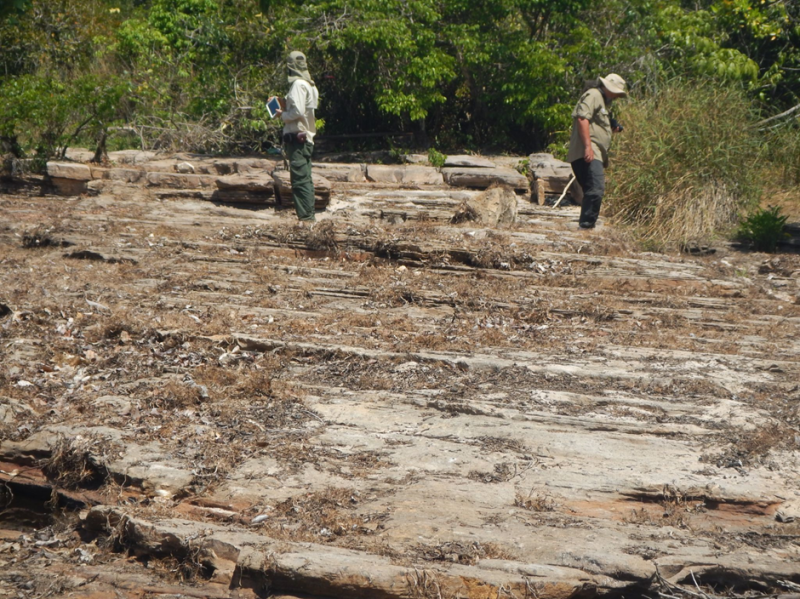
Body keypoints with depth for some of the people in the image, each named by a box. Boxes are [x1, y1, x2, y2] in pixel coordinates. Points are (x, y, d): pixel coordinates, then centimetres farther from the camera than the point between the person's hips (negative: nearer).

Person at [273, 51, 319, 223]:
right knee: (305, 178, 12)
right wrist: (286, 106, 15)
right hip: (307, 137, 10)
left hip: (297, 137, -10)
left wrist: (282, 115, -5)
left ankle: (305, 217, -12)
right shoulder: (310, 85, 16)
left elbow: (297, 112, -20)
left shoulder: (298, 84, -12)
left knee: (300, 179, -10)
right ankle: (309, 215, 16)